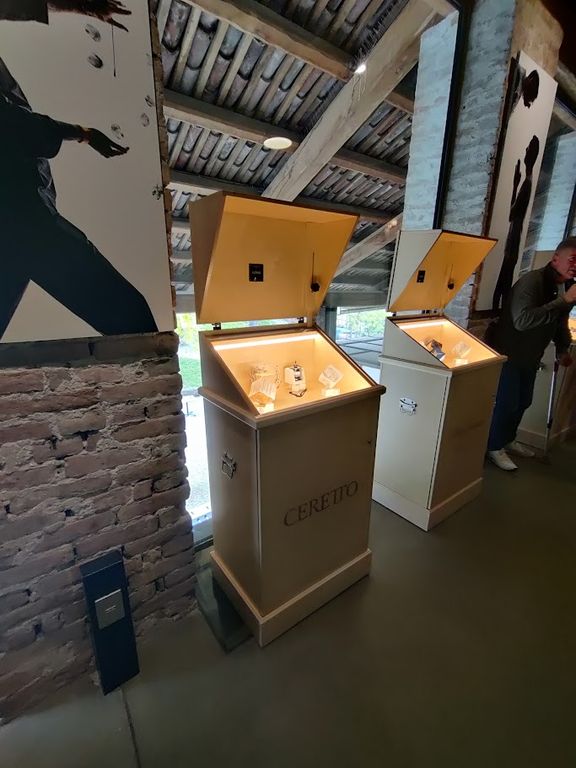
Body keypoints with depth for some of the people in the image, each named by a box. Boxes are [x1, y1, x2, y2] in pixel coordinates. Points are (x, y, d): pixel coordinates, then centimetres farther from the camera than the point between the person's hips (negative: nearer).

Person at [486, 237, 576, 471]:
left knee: (523, 401, 19)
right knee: (506, 402, -3)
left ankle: (507, 439, 39)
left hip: (530, 356, 9)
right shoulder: (532, 281, -22)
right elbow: (522, 321, -37)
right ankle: (494, 447, 17)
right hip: (507, 351, -9)